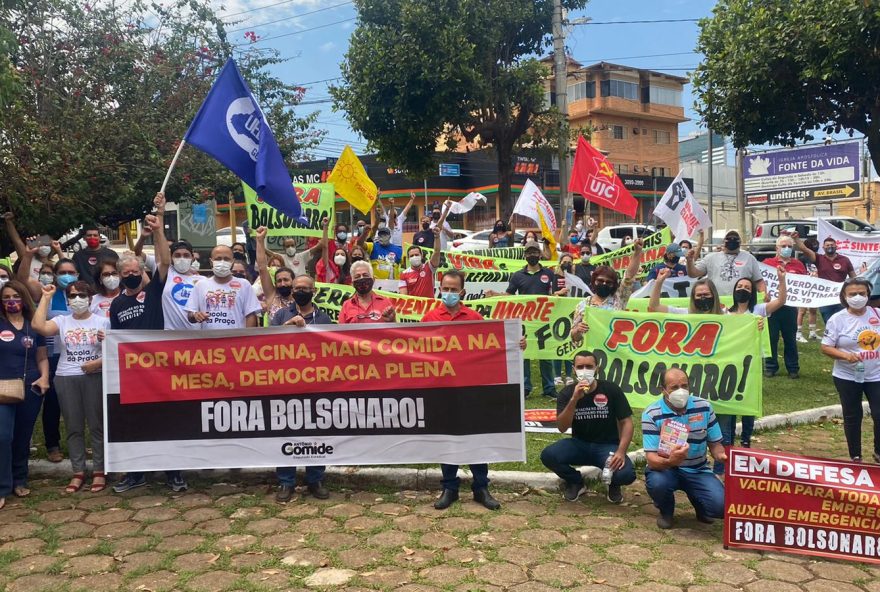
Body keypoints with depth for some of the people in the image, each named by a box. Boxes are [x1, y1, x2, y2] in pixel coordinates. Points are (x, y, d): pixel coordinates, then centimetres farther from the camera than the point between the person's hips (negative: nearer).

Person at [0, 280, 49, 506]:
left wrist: (44, 377, -4)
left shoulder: (34, 326, 8)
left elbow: (42, 358, 10)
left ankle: (19, 480, 26)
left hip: (30, 388, 3)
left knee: (23, 436, 12)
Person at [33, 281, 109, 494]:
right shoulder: (62, 321, 7)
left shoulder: (103, 321, 4)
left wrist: (99, 361, -17)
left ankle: (99, 471, 9)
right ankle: (78, 472, 15)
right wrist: (46, 297, -6)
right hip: (66, 379, 2)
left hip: (94, 377, -2)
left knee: (97, 425, 1)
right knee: (73, 427, 6)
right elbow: (38, 326, -13)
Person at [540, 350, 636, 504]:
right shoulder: (567, 392, -6)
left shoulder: (611, 390, -9)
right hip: (579, 445, 2)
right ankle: (576, 482, 5)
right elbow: (562, 428, -17)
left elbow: (626, 422, -7)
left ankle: (612, 483, 10)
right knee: (548, 455, -27)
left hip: (607, 445, -1)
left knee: (626, 474, -31)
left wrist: (621, 452, -22)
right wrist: (574, 399, -30)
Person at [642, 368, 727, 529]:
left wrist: (721, 455, -20)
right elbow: (651, 459, -22)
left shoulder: (704, 407, -5)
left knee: (720, 506, -22)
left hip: (698, 471, 3)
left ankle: (697, 502, 18)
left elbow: (714, 443, 5)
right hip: (665, 469, -2)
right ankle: (666, 512, 2)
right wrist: (670, 461, -45)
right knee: (657, 483, -37)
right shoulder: (651, 414, -17)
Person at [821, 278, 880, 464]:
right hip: (848, 377, -2)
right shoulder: (837, 319, -9)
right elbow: (826, 348, -9)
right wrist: (845, 355, -24)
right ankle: (855, 456, 25)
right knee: (852, 417, 10)